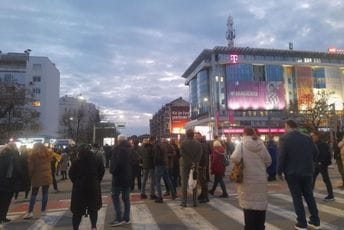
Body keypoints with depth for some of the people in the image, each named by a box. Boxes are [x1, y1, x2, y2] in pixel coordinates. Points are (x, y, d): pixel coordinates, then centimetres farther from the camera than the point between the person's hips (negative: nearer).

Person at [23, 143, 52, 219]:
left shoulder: (33, 155, -7)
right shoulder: (48, 153, 4)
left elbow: (31, 168, -6)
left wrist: (30, 175, 6)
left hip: (37, 177, -2)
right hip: (47, 176, 2)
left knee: (34, 194, 7)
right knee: (45, 193, 7)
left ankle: (30, 212, 3)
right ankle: (43, 211, 10)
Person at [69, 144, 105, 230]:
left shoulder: (77, 161, -8)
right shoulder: (97, 159, -2)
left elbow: (71, 174, -5)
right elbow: (102, 171, 2)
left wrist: (76, 182, 8)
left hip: (80, 187, -1)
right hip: (93, 186, 1)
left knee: (78, 209, 11)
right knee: (93, 207, 14)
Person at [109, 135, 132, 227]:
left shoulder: (117, 149, -13)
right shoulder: (131, 149, 9)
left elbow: (114, 162, -19)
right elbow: (134, 162, 13)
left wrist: (112, 171, -3)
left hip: (118, 176, -7)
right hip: (128, 177, 7)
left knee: (115, 197, 2)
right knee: (126, 197, 11)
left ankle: (119, 218, 0)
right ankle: (126, 218, 16)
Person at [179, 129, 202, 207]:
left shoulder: (183, 143, -9)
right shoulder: (198, 143, -1)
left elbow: (182, 154, -13)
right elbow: (200, 155, -6)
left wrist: (190, 162, -8)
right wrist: (194, 163, -8)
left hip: (185, 165, -2)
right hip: (195, 165, 3)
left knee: (184, 183, 5)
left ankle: (184, 202, 7)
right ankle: (195, 201, 16)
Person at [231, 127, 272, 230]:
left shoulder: (241, 145, -9)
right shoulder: (261, 145, 1)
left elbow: (235, 159, -21)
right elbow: (268, 161, 6)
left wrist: (241, 162, 0)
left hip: (247, 179, -3)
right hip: (261, 179, 3)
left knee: (248, 203, 6)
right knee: (261, 203, 13)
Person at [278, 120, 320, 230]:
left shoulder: (284, 138, -13)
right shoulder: (307, 137, 2)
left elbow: (281, 156, -16)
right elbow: (316, 153, 6)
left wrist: (279, 172, -6)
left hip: (292, 173, -4)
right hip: (307, 171, 4)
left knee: (297, 198, 6)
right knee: (309, 196, 17)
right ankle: (315, 221, 25)